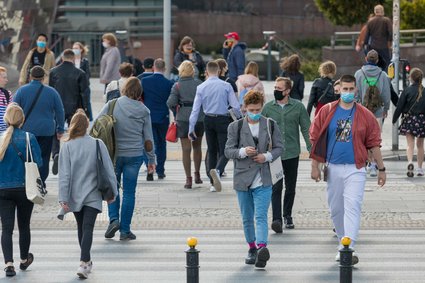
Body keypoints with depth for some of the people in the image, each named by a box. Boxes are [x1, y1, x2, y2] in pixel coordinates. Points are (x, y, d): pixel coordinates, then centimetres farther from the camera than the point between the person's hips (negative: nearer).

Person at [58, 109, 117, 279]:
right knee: (88, 228, -6)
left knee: (81, 228, 18)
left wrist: (63, 198, -7)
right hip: (93, 195, -1)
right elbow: (108, 170, -2)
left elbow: (64, 174, -9)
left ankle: (87, 261, 30)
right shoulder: (98, 144, -6)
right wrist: (112, 192, 9)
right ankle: (83, 263, -22)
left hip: (75, 195, 1)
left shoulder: (67, 147, -7)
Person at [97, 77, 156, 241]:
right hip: (134, 155, 0)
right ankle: (125, 230, 6)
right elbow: (148, 138, 4)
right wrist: (152, 160, 13)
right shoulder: (143, 110, 0)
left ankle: (114, 219, -4)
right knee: (129, 192, 5)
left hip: (113, 154, 0)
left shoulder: (112, 105, -4)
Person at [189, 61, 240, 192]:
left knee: (212, 151, 15)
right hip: (223, 120, -3)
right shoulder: (226, 86, -6)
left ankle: (213, 183, 16)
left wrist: (191, 129, 3)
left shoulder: (201, 87, 0)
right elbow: (236, 106, -6)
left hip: (208, 120, 3)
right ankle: (217, 170, -34)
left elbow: (195, 109, -1)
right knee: (224, 151, -2)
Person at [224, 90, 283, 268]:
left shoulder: (270, 125, 5)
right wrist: (243, 152, -18)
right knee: (247, 218, 12)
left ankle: (262, 248, -30)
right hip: (242, 178, 2)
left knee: (261, 216, -15)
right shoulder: (236, 127, 3)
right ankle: (252, 248, 26)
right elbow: (228, 150, 2)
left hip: (262, 180, -2)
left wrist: (267, 156, -9)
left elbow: (279, 147, 10)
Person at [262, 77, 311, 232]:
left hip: (292, 153, 1)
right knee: (276, 187, -11)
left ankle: (287, 215, 28)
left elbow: (306, 129, 2)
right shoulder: (268, 107, 3)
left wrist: (311, 150, -4)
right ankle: (277, 219, -16)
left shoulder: (298, 106, 1)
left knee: (290, 187, 12)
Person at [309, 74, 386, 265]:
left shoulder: (365, 115, 3)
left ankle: (348, 249, -22)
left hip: (355, 170, -2)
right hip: (333, 169, 2)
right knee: (335, 209, 9)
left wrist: (381, 169, 10)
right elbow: (315, 139, 7)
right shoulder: (327, 112, 4)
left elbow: (373, 143, 8)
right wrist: (315, 166, 3)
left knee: (352, 207, -15)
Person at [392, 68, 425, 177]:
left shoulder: (407, 90, -6)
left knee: (410, 144, -2)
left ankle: (410, 162, -27)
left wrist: (394, 119, 5)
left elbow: (399, 106, -4)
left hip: (409, 119, -2)